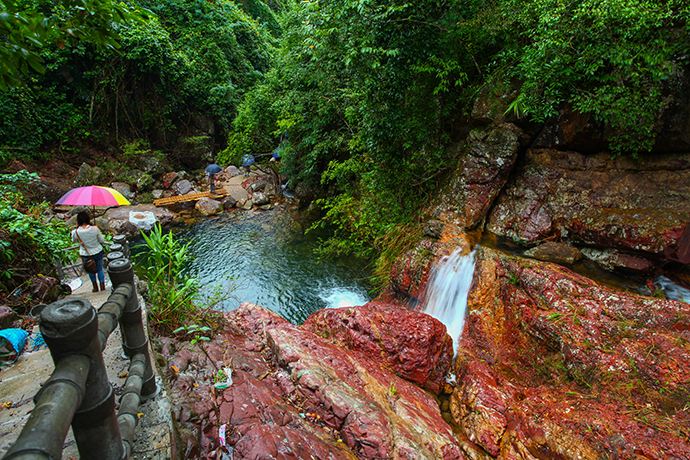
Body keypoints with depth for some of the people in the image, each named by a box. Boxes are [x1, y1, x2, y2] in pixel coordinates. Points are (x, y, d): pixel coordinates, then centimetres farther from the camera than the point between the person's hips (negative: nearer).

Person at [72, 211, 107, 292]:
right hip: (98, 252, 0)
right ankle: (102, 286, 28)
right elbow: (102, 241, -9)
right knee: (100, 269, 19)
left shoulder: (76, 231, -19)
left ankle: (95, 287, 37)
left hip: (85, 254, 1)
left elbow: (74, 240, 4)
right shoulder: (95, 229, -20)